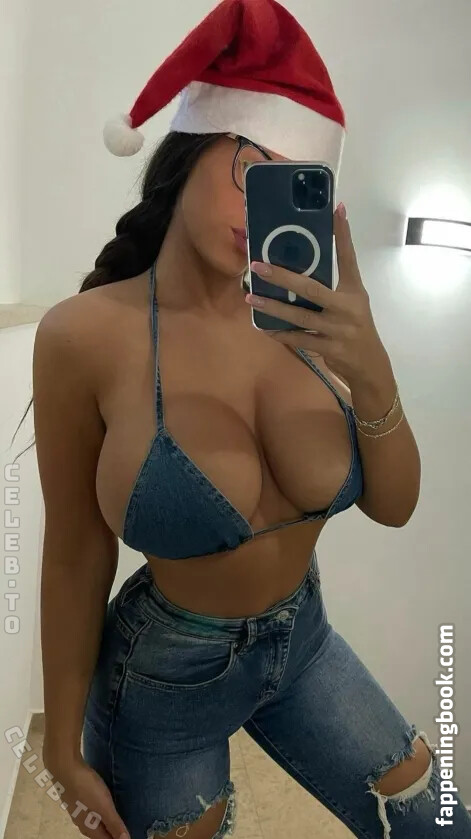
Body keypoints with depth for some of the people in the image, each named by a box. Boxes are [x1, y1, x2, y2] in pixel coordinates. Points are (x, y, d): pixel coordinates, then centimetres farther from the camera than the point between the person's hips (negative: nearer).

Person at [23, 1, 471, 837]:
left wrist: (372, 375, -29)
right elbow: (75, 555, -13)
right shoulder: (88, 333, -22)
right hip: (163, 674, -3)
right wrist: (65, 746, -2)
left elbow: (392, 506, -8)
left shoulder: (301, 320, -11)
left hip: (303, 641, 4)